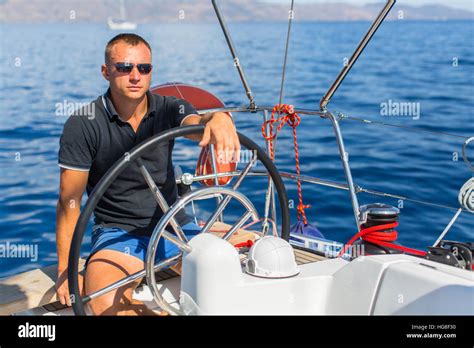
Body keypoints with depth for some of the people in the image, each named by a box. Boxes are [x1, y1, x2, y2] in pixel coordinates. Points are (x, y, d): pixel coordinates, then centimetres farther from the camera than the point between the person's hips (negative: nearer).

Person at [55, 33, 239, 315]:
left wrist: (219, 118, -48)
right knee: (106, 304, -31)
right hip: (117, 231, -2)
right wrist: (65, 270, -11)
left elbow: (196, 124, -23)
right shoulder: (83, 125, -9)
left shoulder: (169, 108, 0)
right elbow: (69, 202, -8)